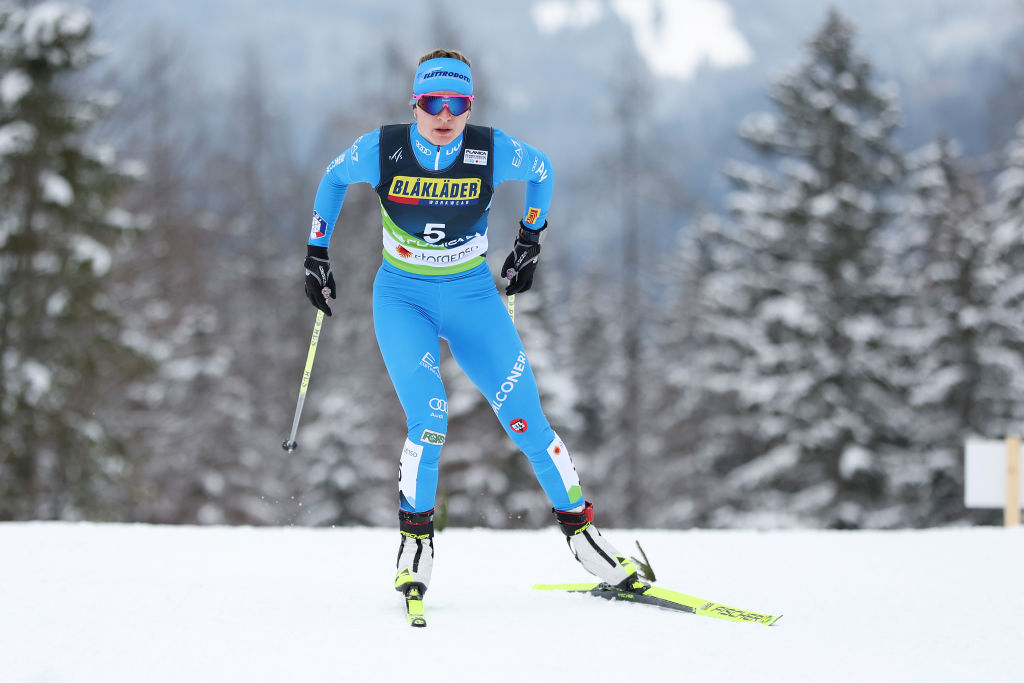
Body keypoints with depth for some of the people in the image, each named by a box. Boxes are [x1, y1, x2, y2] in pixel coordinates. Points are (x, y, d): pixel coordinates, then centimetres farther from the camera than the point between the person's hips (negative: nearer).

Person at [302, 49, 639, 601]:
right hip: (402, 299, -1)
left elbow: (541, 171, 8)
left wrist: (530, 241, 12)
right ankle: (416, 538, -1)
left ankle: (580, 529, 12)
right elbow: (333, 179, 6)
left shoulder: (494, 152, -15)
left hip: (473, 297, 1)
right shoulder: (381, 151, -16)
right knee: (428, 420, -22)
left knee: (526, 421, -5)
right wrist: (317, 255, 8)